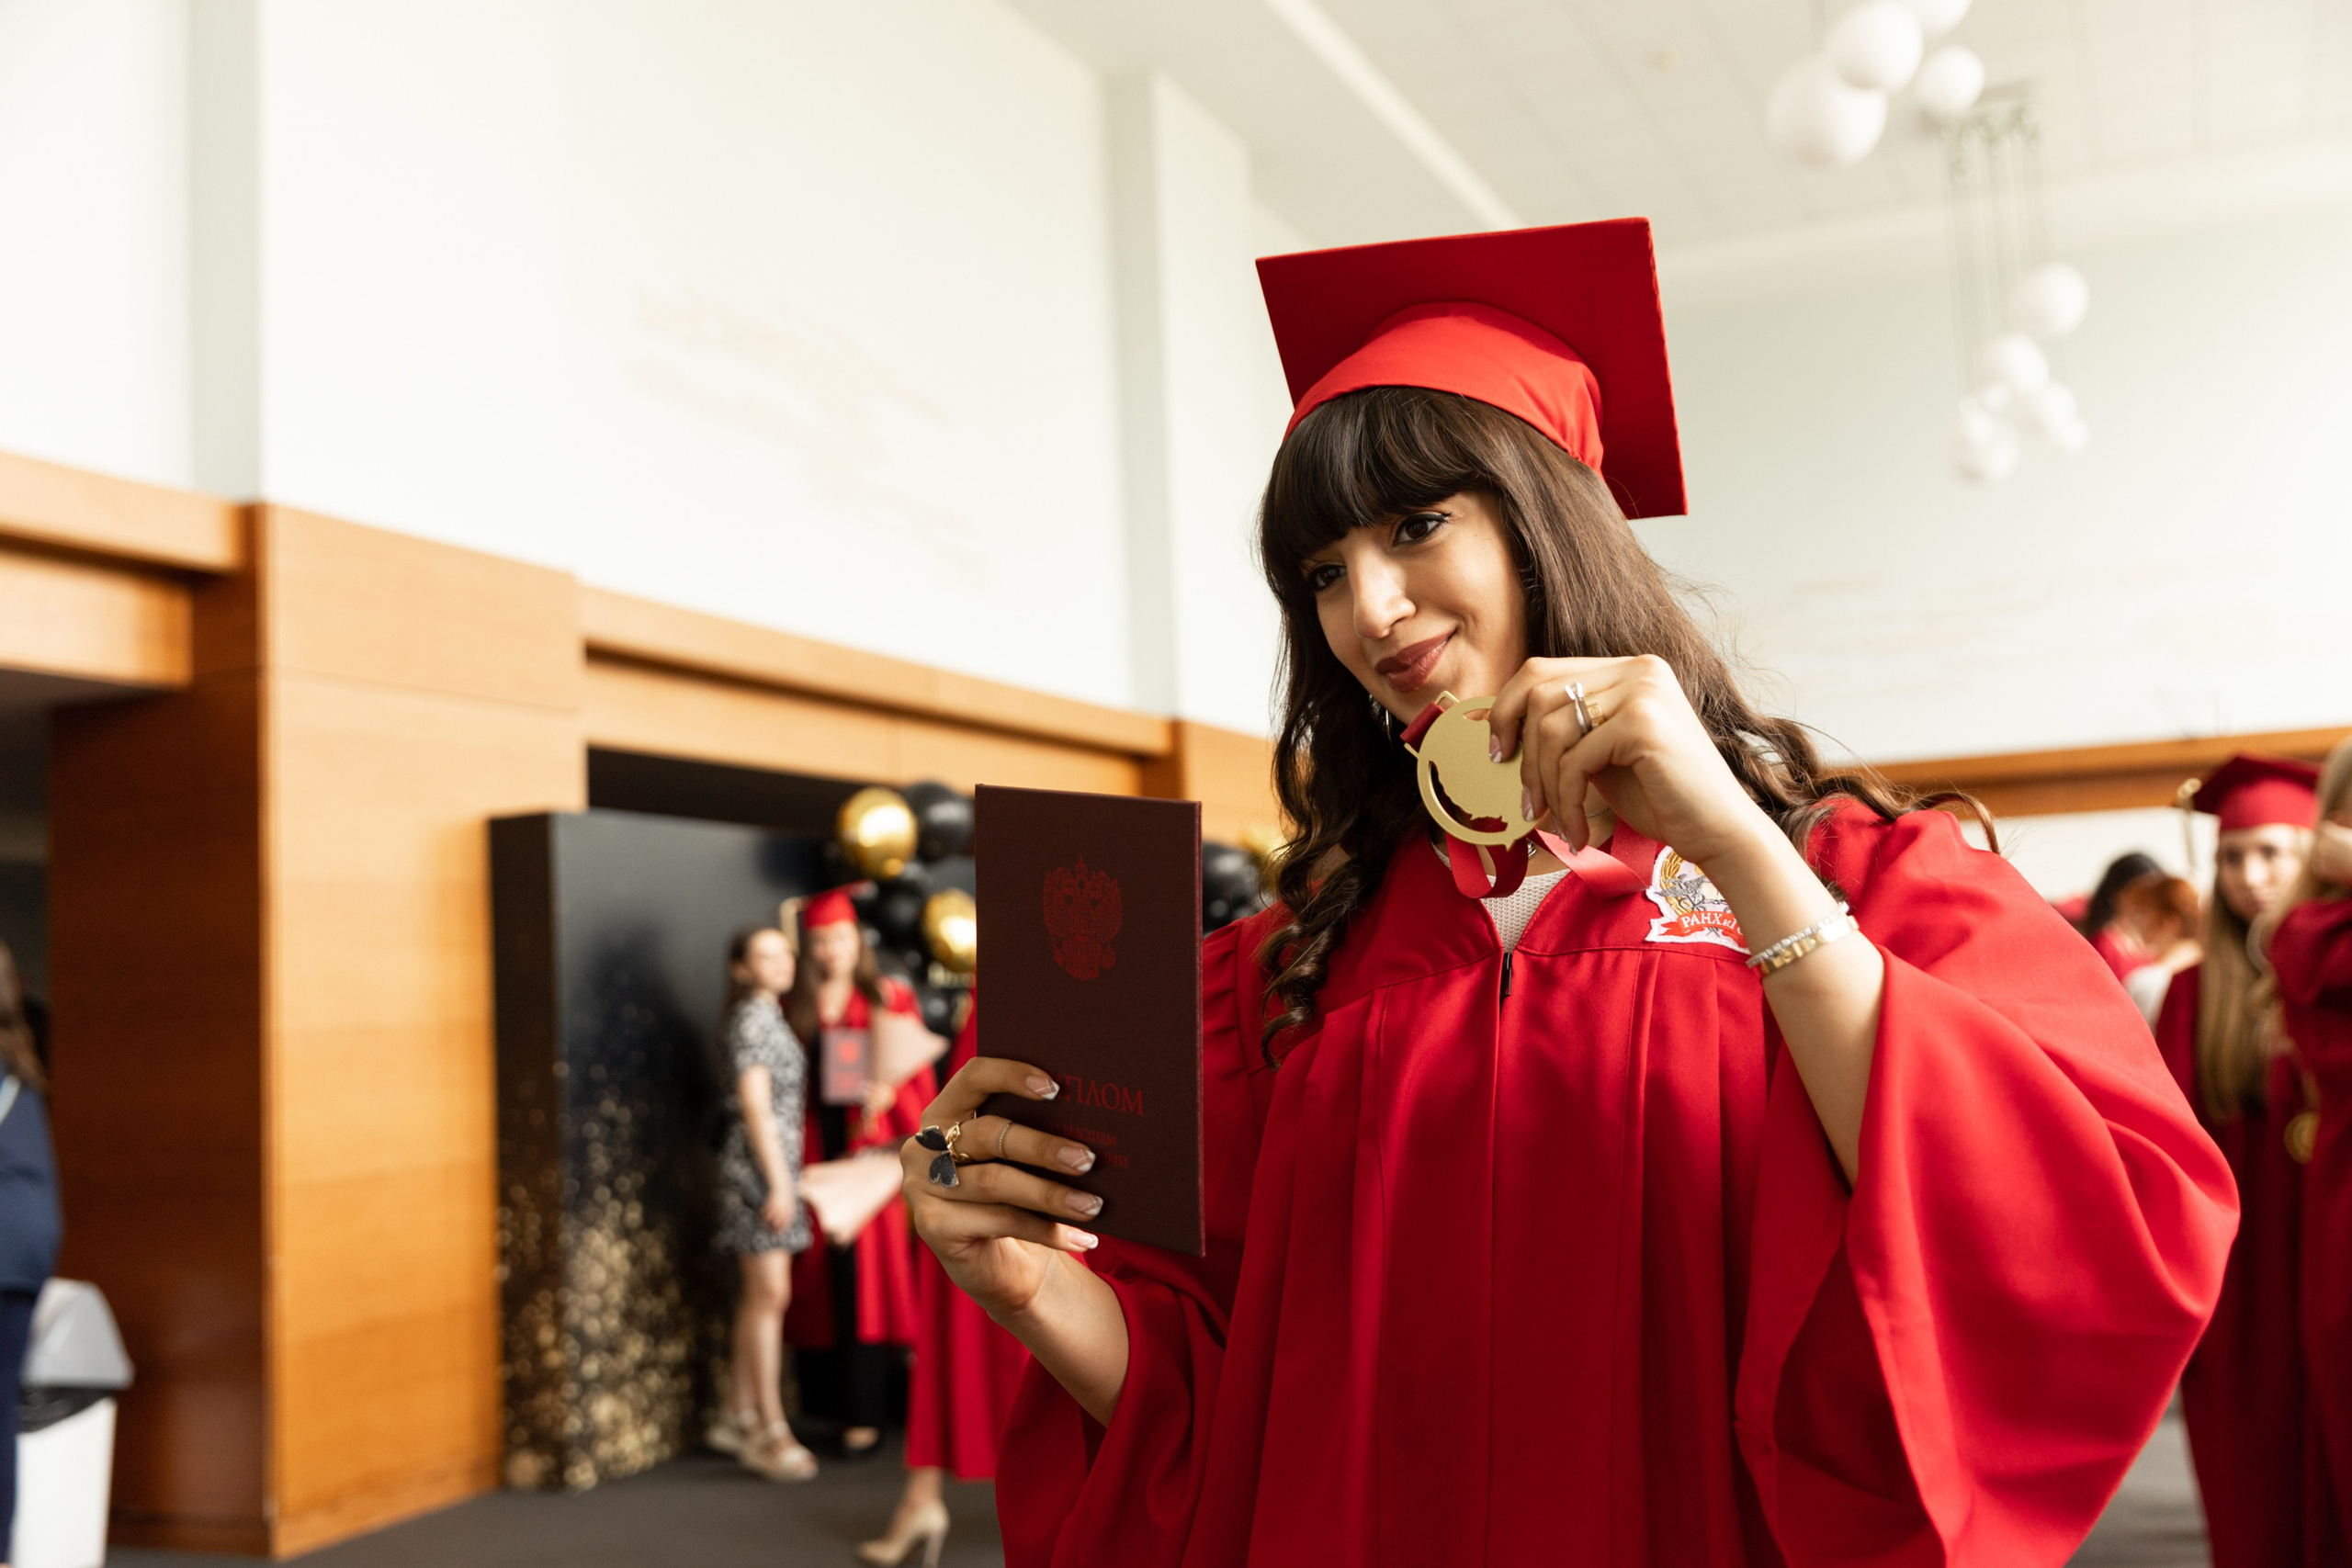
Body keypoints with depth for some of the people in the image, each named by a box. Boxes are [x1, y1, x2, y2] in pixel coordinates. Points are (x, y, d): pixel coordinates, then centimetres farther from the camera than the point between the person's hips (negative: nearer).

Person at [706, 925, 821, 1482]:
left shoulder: (769, 1016, 17)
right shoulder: (753, 1016, -11)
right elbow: (755, 1105, -17)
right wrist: (779, 1183, -19)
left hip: (773, 1165, 9)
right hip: (760, 1166, -9)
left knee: (759, 1296, 11)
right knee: (770, 1294, -8)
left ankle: (739, 1418, 18)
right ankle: (770, 1431, -5)